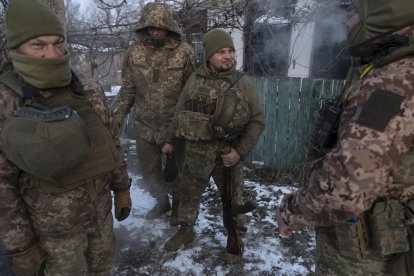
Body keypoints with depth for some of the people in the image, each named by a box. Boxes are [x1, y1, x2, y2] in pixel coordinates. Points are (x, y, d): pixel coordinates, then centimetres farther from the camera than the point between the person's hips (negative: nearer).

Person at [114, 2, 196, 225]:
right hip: (144, 127, 4)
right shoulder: (135, 52, -1)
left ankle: (178, 203, 41)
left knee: (175, 171, 13)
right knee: (148, 170, 17)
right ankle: (161, 201, 44)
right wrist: (116, 119, 5)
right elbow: (127, 90, 6)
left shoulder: (184, 52, -11)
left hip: (175, 127, -3)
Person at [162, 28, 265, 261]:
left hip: (228, 154, -1)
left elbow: (257, 121, -5)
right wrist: (171, 140, 14)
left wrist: (240, 151, -13)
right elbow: (180, 113, 9)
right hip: (196, 152, 2)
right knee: (189, 195, 17)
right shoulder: (195, 80, -2)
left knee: (233, 199, 16)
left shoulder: (244, 83, -7)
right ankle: (186, 230, 42)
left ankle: (236, 236, 42)